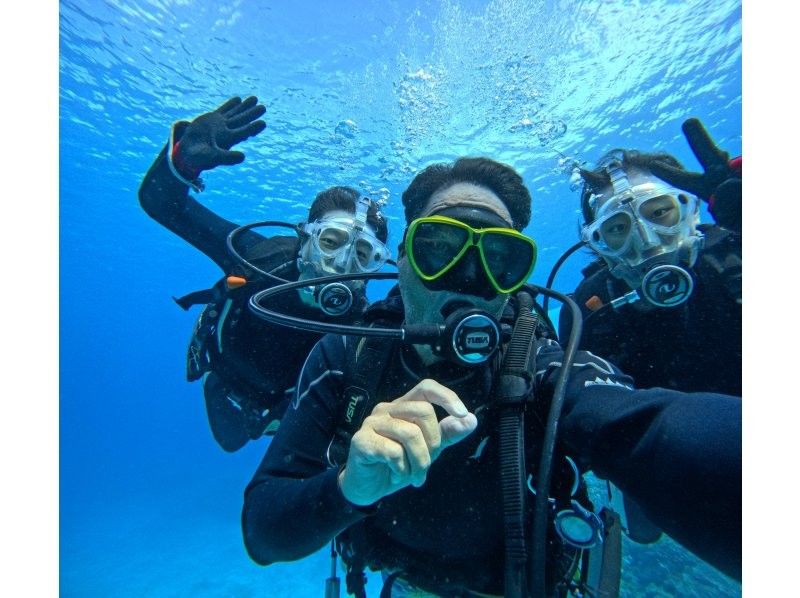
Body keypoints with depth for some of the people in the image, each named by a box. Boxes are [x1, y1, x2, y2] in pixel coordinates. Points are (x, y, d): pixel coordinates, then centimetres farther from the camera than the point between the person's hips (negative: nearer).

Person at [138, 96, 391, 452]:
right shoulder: (261, 256, -39)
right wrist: (183, 159, -54)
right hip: (224, 385, 2)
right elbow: (158, 202, -33)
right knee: (230, 439, 35)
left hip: (283, 406, -1)